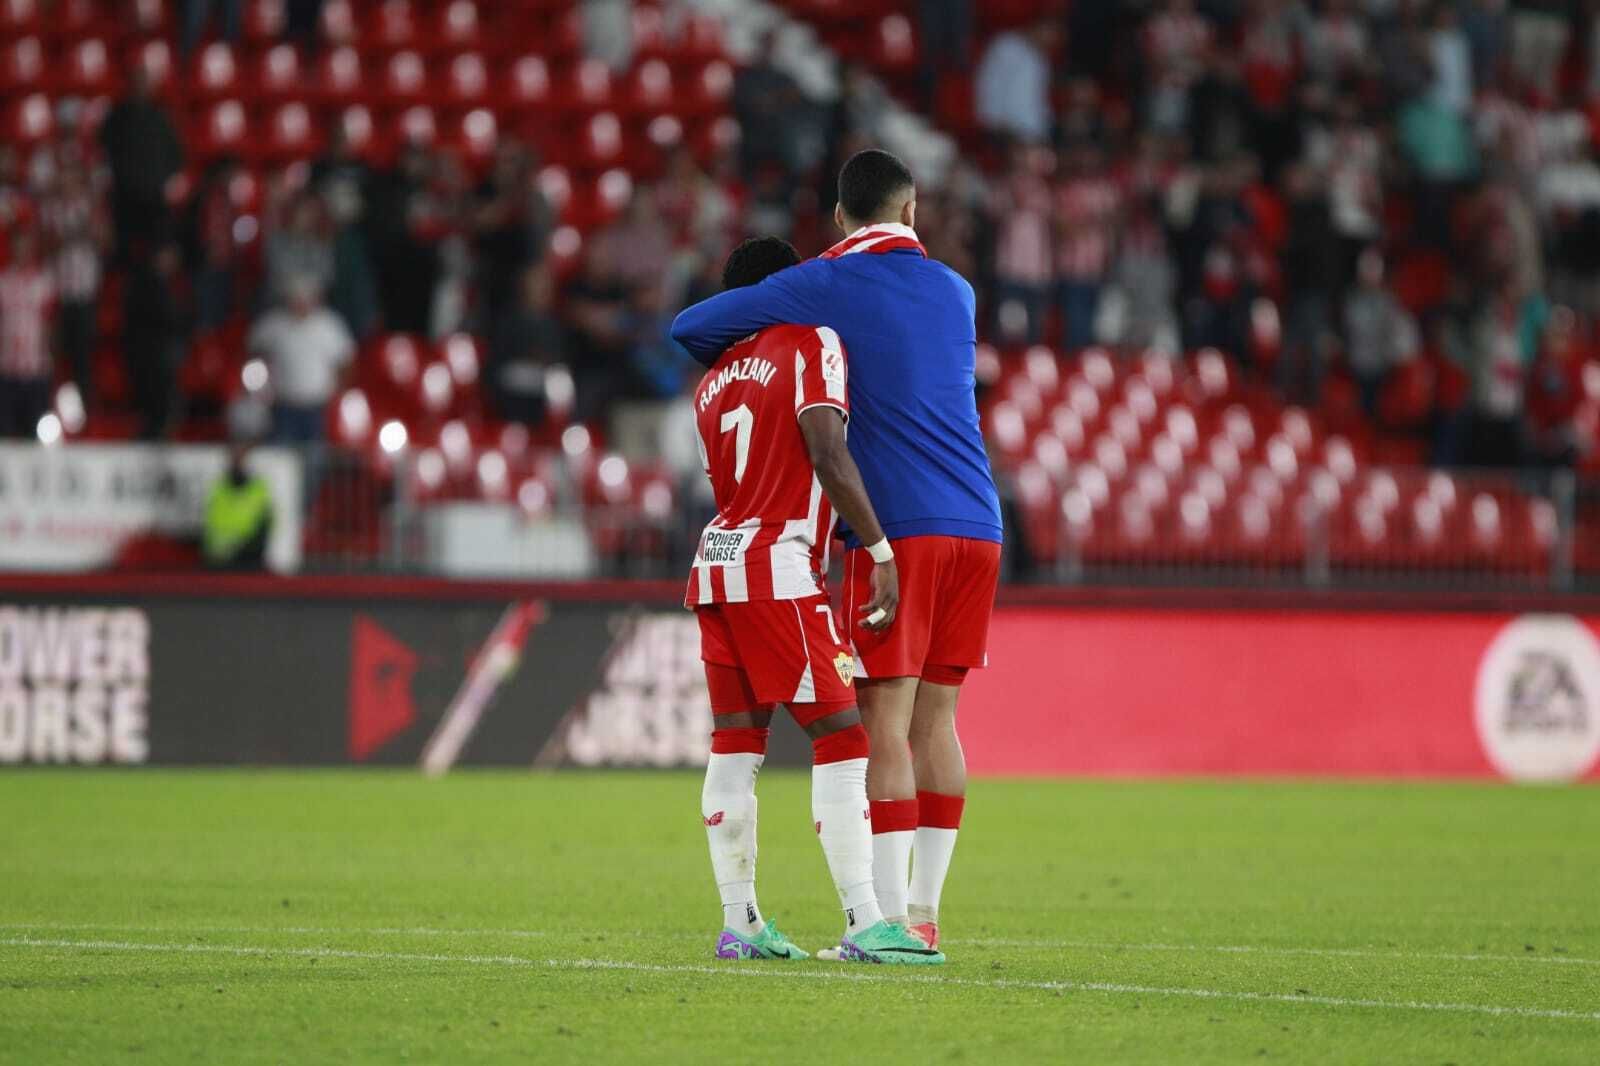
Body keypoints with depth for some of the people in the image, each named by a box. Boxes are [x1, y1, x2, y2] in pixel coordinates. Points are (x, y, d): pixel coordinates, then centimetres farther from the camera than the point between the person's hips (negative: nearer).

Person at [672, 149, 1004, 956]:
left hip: (895, 529, -6)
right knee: (934, 720, 11)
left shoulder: (823, 286, 0)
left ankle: (889, 919, -9)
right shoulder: (954, 291, 16)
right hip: (976, 526, 6)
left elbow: (687, 328, 4)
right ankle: (924, 911, 11)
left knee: (885, 726, -5)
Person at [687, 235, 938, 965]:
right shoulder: (809, 345, -3)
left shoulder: (714, 382, 17)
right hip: (777, 568, -7)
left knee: (735, 744, 9)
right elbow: (827, 455, -15)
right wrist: (881, 551, -16)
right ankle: (864, 924, -13)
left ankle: (739, 923, 10)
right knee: (841, 738, -7)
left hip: (716, 563, 7)